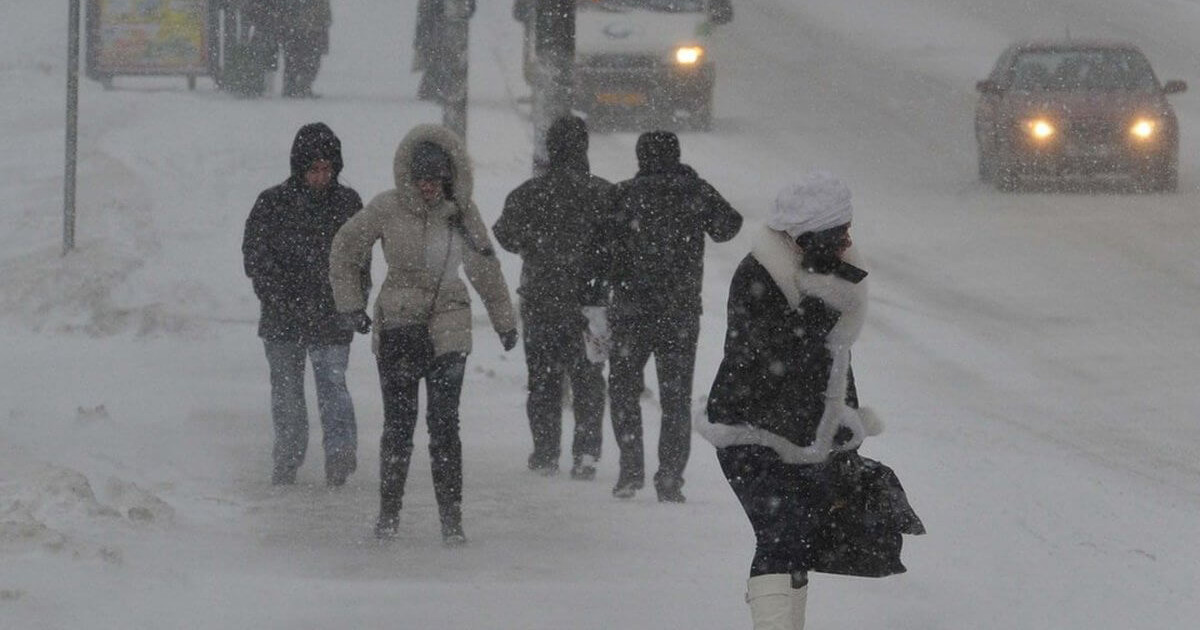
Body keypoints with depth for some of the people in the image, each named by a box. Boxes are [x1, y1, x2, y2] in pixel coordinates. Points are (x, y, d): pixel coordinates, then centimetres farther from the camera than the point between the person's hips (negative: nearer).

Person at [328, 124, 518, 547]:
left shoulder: (463, 213, 3)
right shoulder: (387, 209, -3)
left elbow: (485, 270, 16)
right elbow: (344, 249, 12)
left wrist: (505, 321, 22)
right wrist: (350, 302, 9)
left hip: (448, 326, 0)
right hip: (397, 326, 0)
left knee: (444, 424, -6)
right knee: (398, 424, 2)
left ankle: (451, 518, -4)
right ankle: (388, 513, 14)